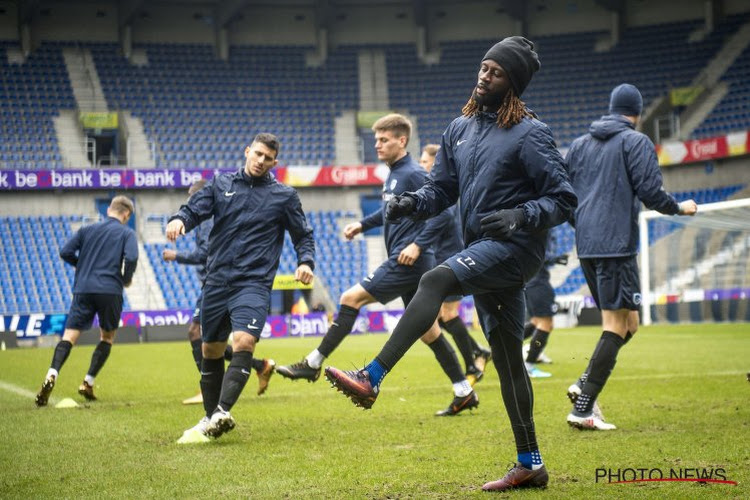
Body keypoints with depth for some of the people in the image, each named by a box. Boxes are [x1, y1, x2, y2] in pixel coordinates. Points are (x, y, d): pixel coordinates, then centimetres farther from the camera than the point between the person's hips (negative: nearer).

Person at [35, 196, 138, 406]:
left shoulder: (87, 229, 16)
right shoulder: (126, 233, 5)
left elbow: (66, 252, 7)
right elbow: (131, 257, -12)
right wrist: (127, 279, 5)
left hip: (83, 289, 2)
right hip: (110, 290, -2)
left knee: (69, 336, -4)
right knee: (107, 337, 17)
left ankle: (52, 375, -28)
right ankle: (88, 383, 8)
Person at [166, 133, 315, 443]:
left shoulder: (284, 196, 7)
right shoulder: (221, 184, 11)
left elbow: (303, 235, 13)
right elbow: (195, 209, 4)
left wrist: (305, 262, -5)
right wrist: (180, 219, -19)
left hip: (254, 283, -3)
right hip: (217, 281, 3)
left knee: (244, 342, -25)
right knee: (211, 350, 9)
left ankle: (222, 412, -32)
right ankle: (210, 419, 22)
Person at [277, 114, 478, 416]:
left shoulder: (413, 174, -13)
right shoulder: (394, 175, 15)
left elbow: (443, 211, -20)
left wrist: (418, 245, -24)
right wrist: (363, 224, 23)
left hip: (408, 262, -10)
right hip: (412, 267, 10)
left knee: (351, 298, -8)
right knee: (427, 330, 11)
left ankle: (313, 364, -3)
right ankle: (464, 393, 15)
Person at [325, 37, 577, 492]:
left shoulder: (530, 134, -8)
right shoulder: (461, 129, 13)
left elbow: (564, 200, -9)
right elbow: (442, 189, 16)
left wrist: (520, 216, -25)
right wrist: (411, 203, -4)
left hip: (514, 249, -8)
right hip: (483, 251, 8)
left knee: (435, 281, -30)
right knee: (506, 355, 10)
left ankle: (372, 379, -37)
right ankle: (530, 465, 17)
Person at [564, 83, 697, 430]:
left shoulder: (579, 144, 16)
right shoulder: (636, 142, -3)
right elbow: (650, 193, -11)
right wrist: (681, 208, 7)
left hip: (585, 246, 7)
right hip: (617, 245, -7)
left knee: (627, 323, 15)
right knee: (618, 327, -4)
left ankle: (584, 385, -1)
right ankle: (583, 410, -10)